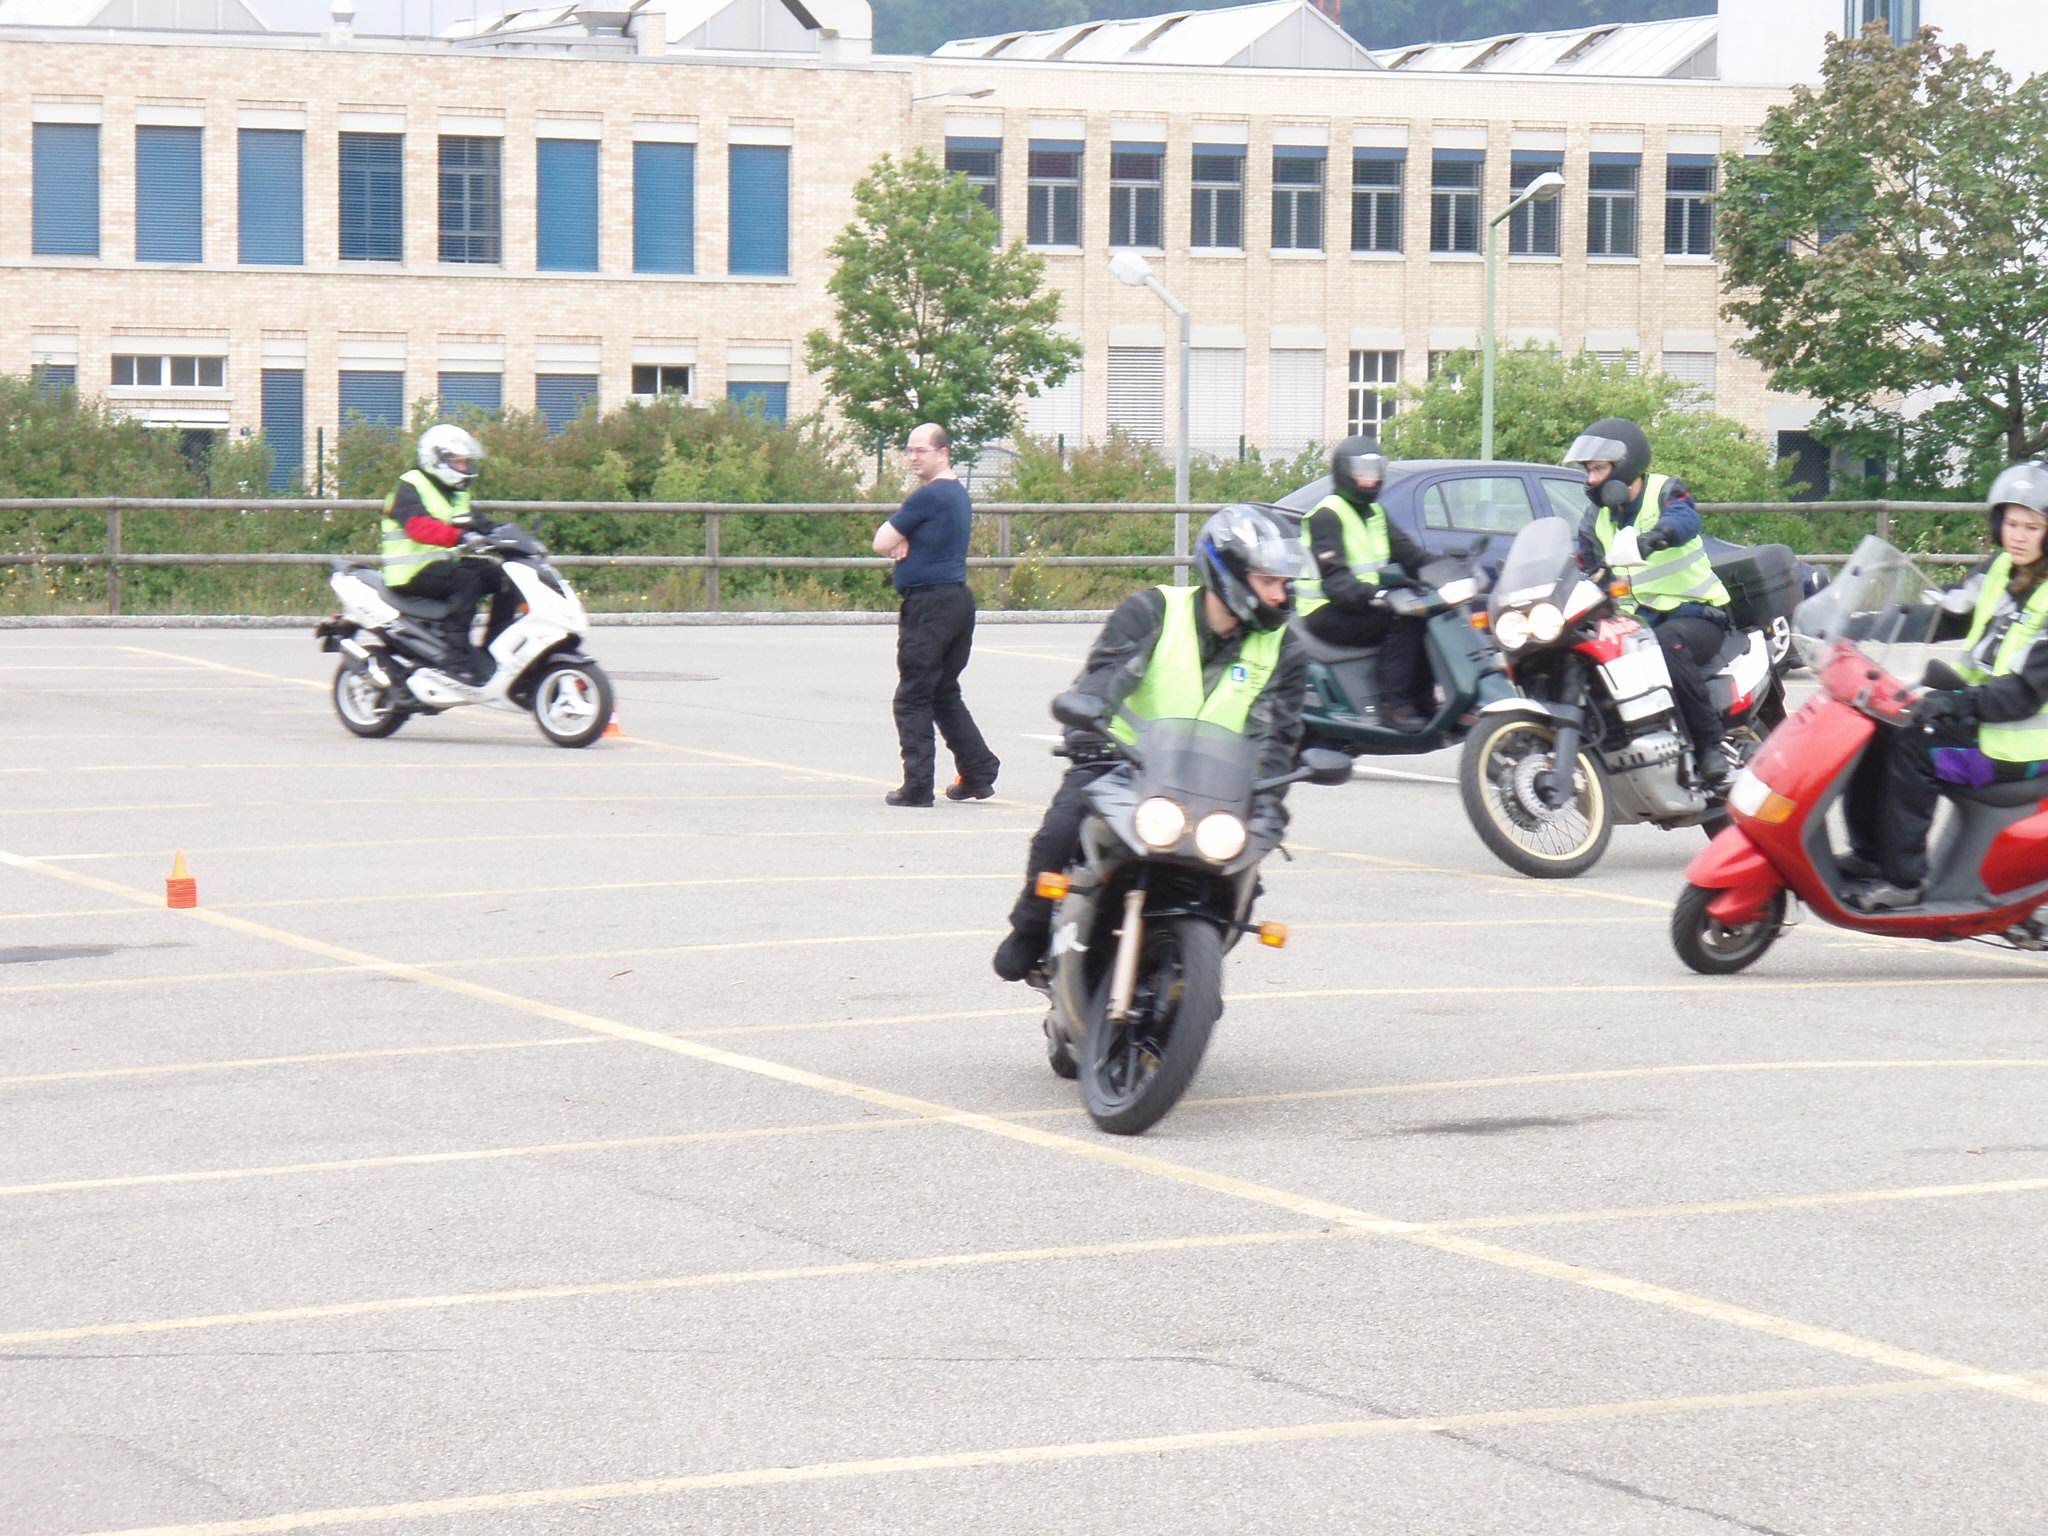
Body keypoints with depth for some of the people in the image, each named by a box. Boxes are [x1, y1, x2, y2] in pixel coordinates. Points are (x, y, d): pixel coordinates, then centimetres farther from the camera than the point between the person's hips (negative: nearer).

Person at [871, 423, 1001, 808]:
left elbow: (881, 543, -11)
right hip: (958, 599, 9)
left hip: (929, 604, -9)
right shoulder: (958, 494, 16)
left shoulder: (928, 497, -15)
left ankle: (917, 787, -6)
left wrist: (897, 543, 8)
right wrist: (904, 543, -2)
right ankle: (978, 772, 16)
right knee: (945, 694, 18)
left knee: (913, 698, -4)